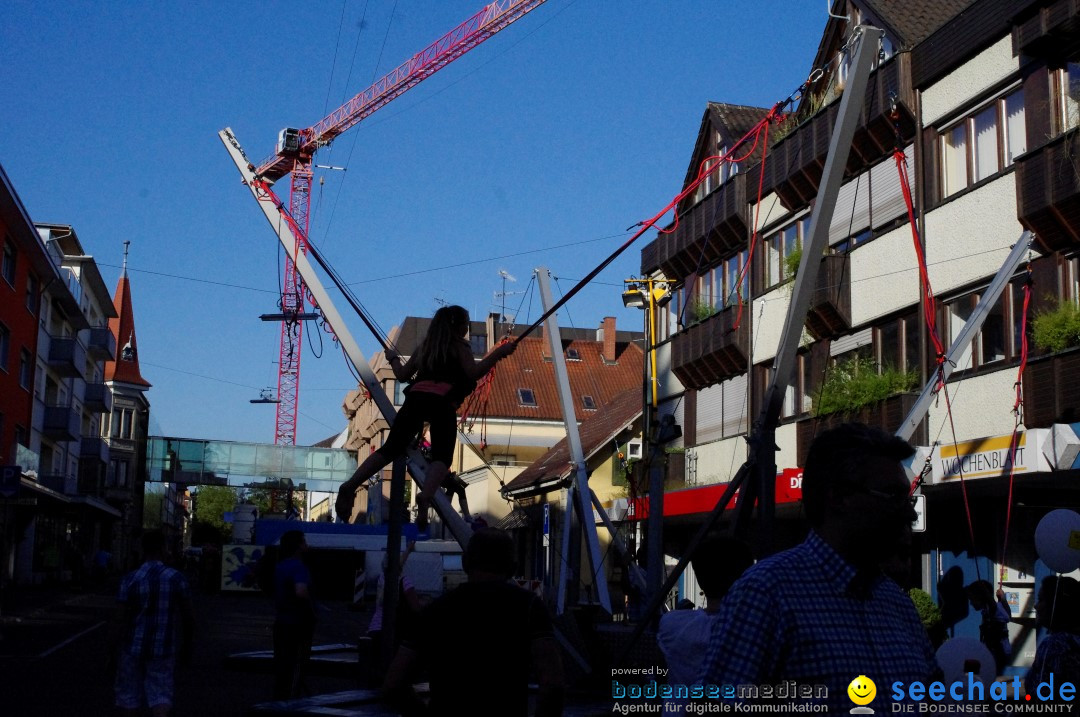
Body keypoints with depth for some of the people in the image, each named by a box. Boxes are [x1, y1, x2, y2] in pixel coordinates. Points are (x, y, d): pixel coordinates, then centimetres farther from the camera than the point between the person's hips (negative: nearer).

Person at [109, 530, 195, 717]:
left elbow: (120, 621, -10)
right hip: (163, 650, 0)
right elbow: (188, 617, 1)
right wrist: (187, 646, 14)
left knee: (129, 702, 13)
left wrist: (112, 652, 0)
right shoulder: (177, 578, -4)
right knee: (161, 701, 0)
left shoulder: (130, 580, -8)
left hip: (133, 648, 0)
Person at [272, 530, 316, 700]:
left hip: (281, 621, 8)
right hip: (298, 623, -8)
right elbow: (301, 592, -36)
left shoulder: (280, 565, 9)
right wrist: (310, 607, -19)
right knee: (296, 665, -2)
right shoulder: (298, 566, -19)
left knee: (281, 663, 14)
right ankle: (291, 699, -1)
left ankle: (279, 697, 21)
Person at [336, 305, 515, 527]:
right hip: (442, 402, -5)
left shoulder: (426, 345, 28)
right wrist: (499, 353, 1)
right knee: (442, 456, -10)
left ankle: (350, 486, -7)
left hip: (416, 396, 5)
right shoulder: (459, 346, 13)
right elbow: (473, 372, -4)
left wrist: (393, 358, 49)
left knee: (391, 448, 6)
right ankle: (426, 496, -39)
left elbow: (403, 374, 30)